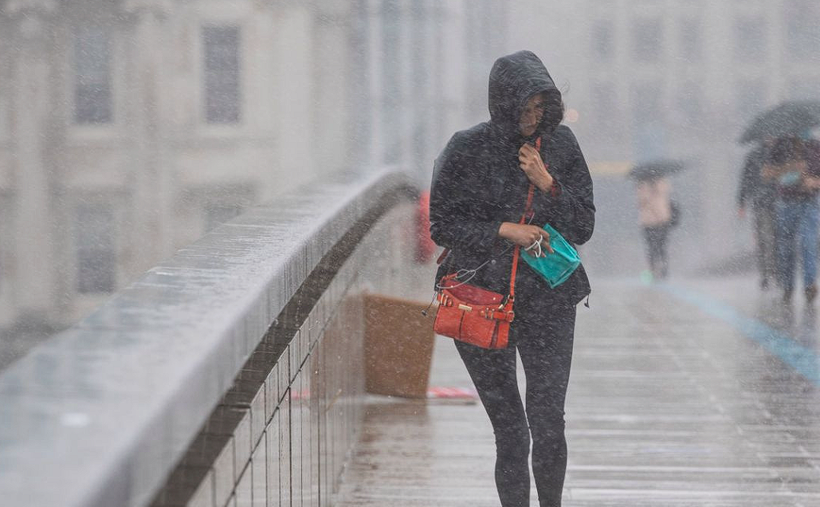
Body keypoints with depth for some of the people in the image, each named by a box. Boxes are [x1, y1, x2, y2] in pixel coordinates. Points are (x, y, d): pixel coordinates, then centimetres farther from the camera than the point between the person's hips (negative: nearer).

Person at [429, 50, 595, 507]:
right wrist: (502, 230, -13)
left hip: (547, 299, 1)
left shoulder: (561, 144, 3)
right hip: (483, 299, -1)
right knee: (510, 431, 0)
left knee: (549, 425, -6)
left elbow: (584, 227, 4)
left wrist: (549, 184, -11)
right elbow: (443, 224, -2)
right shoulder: (468, 149, -5)